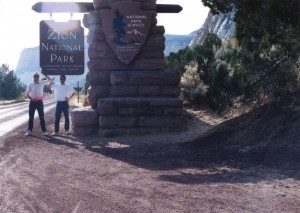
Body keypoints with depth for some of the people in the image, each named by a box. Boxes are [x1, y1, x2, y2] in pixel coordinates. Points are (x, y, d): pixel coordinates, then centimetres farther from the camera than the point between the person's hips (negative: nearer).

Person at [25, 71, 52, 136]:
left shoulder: (42, 83, 3)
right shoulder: (30, 84, -1)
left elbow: (49, 80, 0)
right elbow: (27, 94, 0)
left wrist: (43, 74, -9)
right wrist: (31, 99, -16)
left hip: (39, 102, 0)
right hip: (32, 102, 0)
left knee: (41, 117, 1)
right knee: (31, 117, 5)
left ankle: (44, 131, 4)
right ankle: (29, 131, 11)